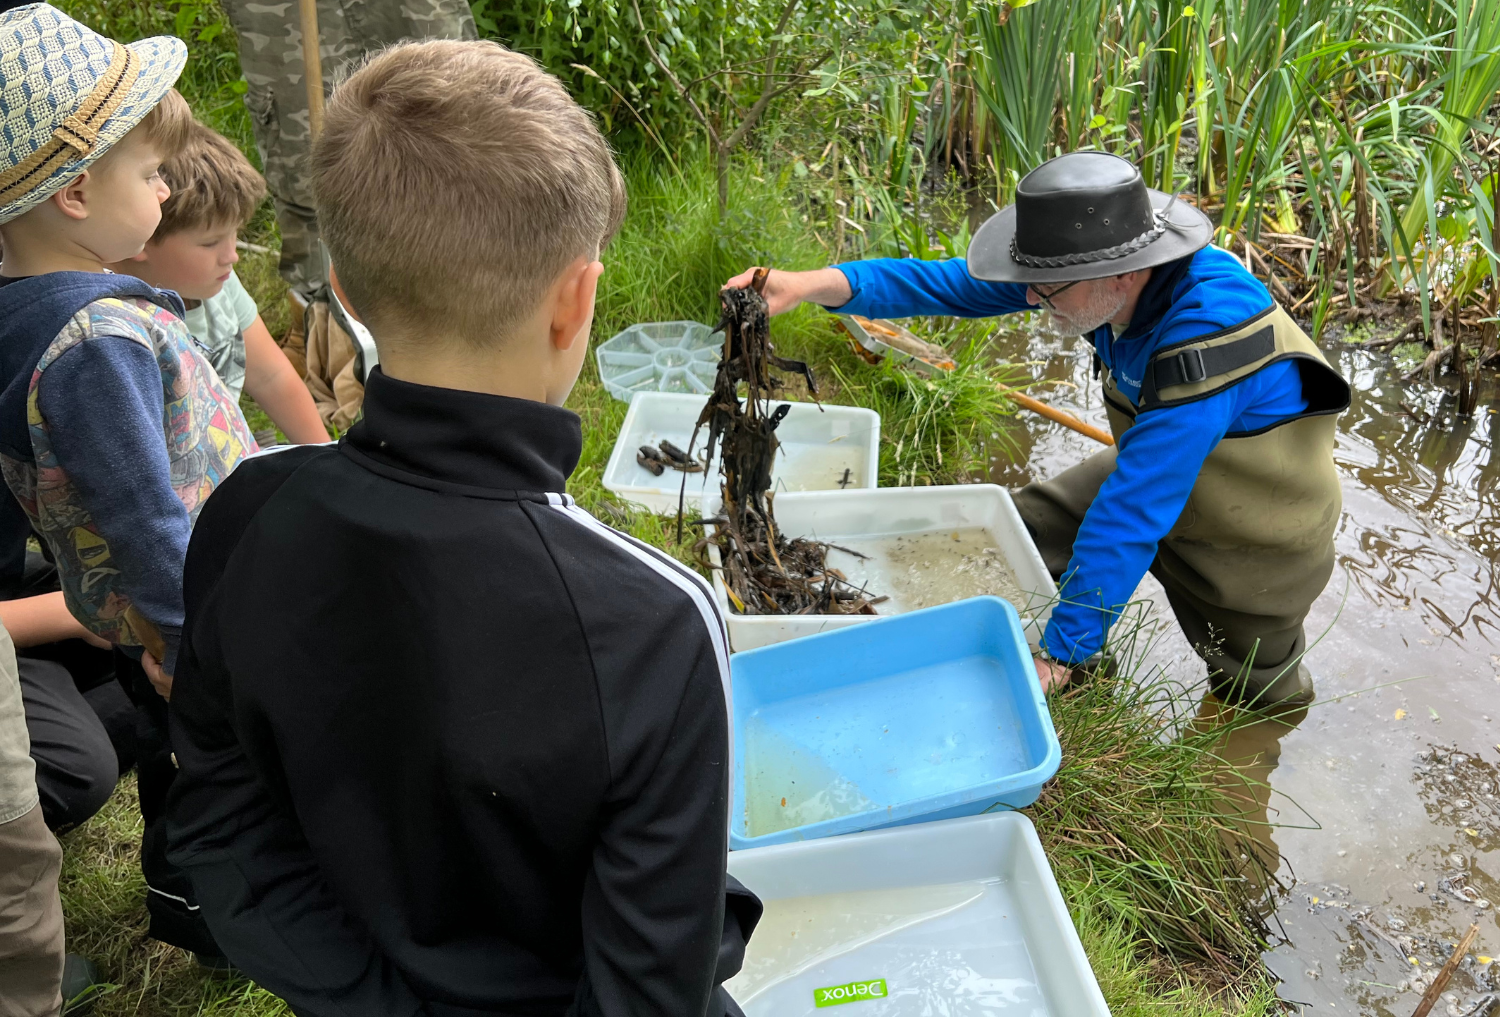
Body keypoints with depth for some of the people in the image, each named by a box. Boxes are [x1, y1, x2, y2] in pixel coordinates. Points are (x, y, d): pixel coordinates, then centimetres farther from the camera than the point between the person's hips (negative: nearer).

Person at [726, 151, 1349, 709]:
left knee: (1256, 695, 15)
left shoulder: (1205, 344, -42)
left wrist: (1060, 655, -35)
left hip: (1252, 543, -6)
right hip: (1162, 477, 6)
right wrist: (819, 284, -32)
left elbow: (1132, 515, -40)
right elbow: (958, 286, -19)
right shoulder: (1117, 265, -20)